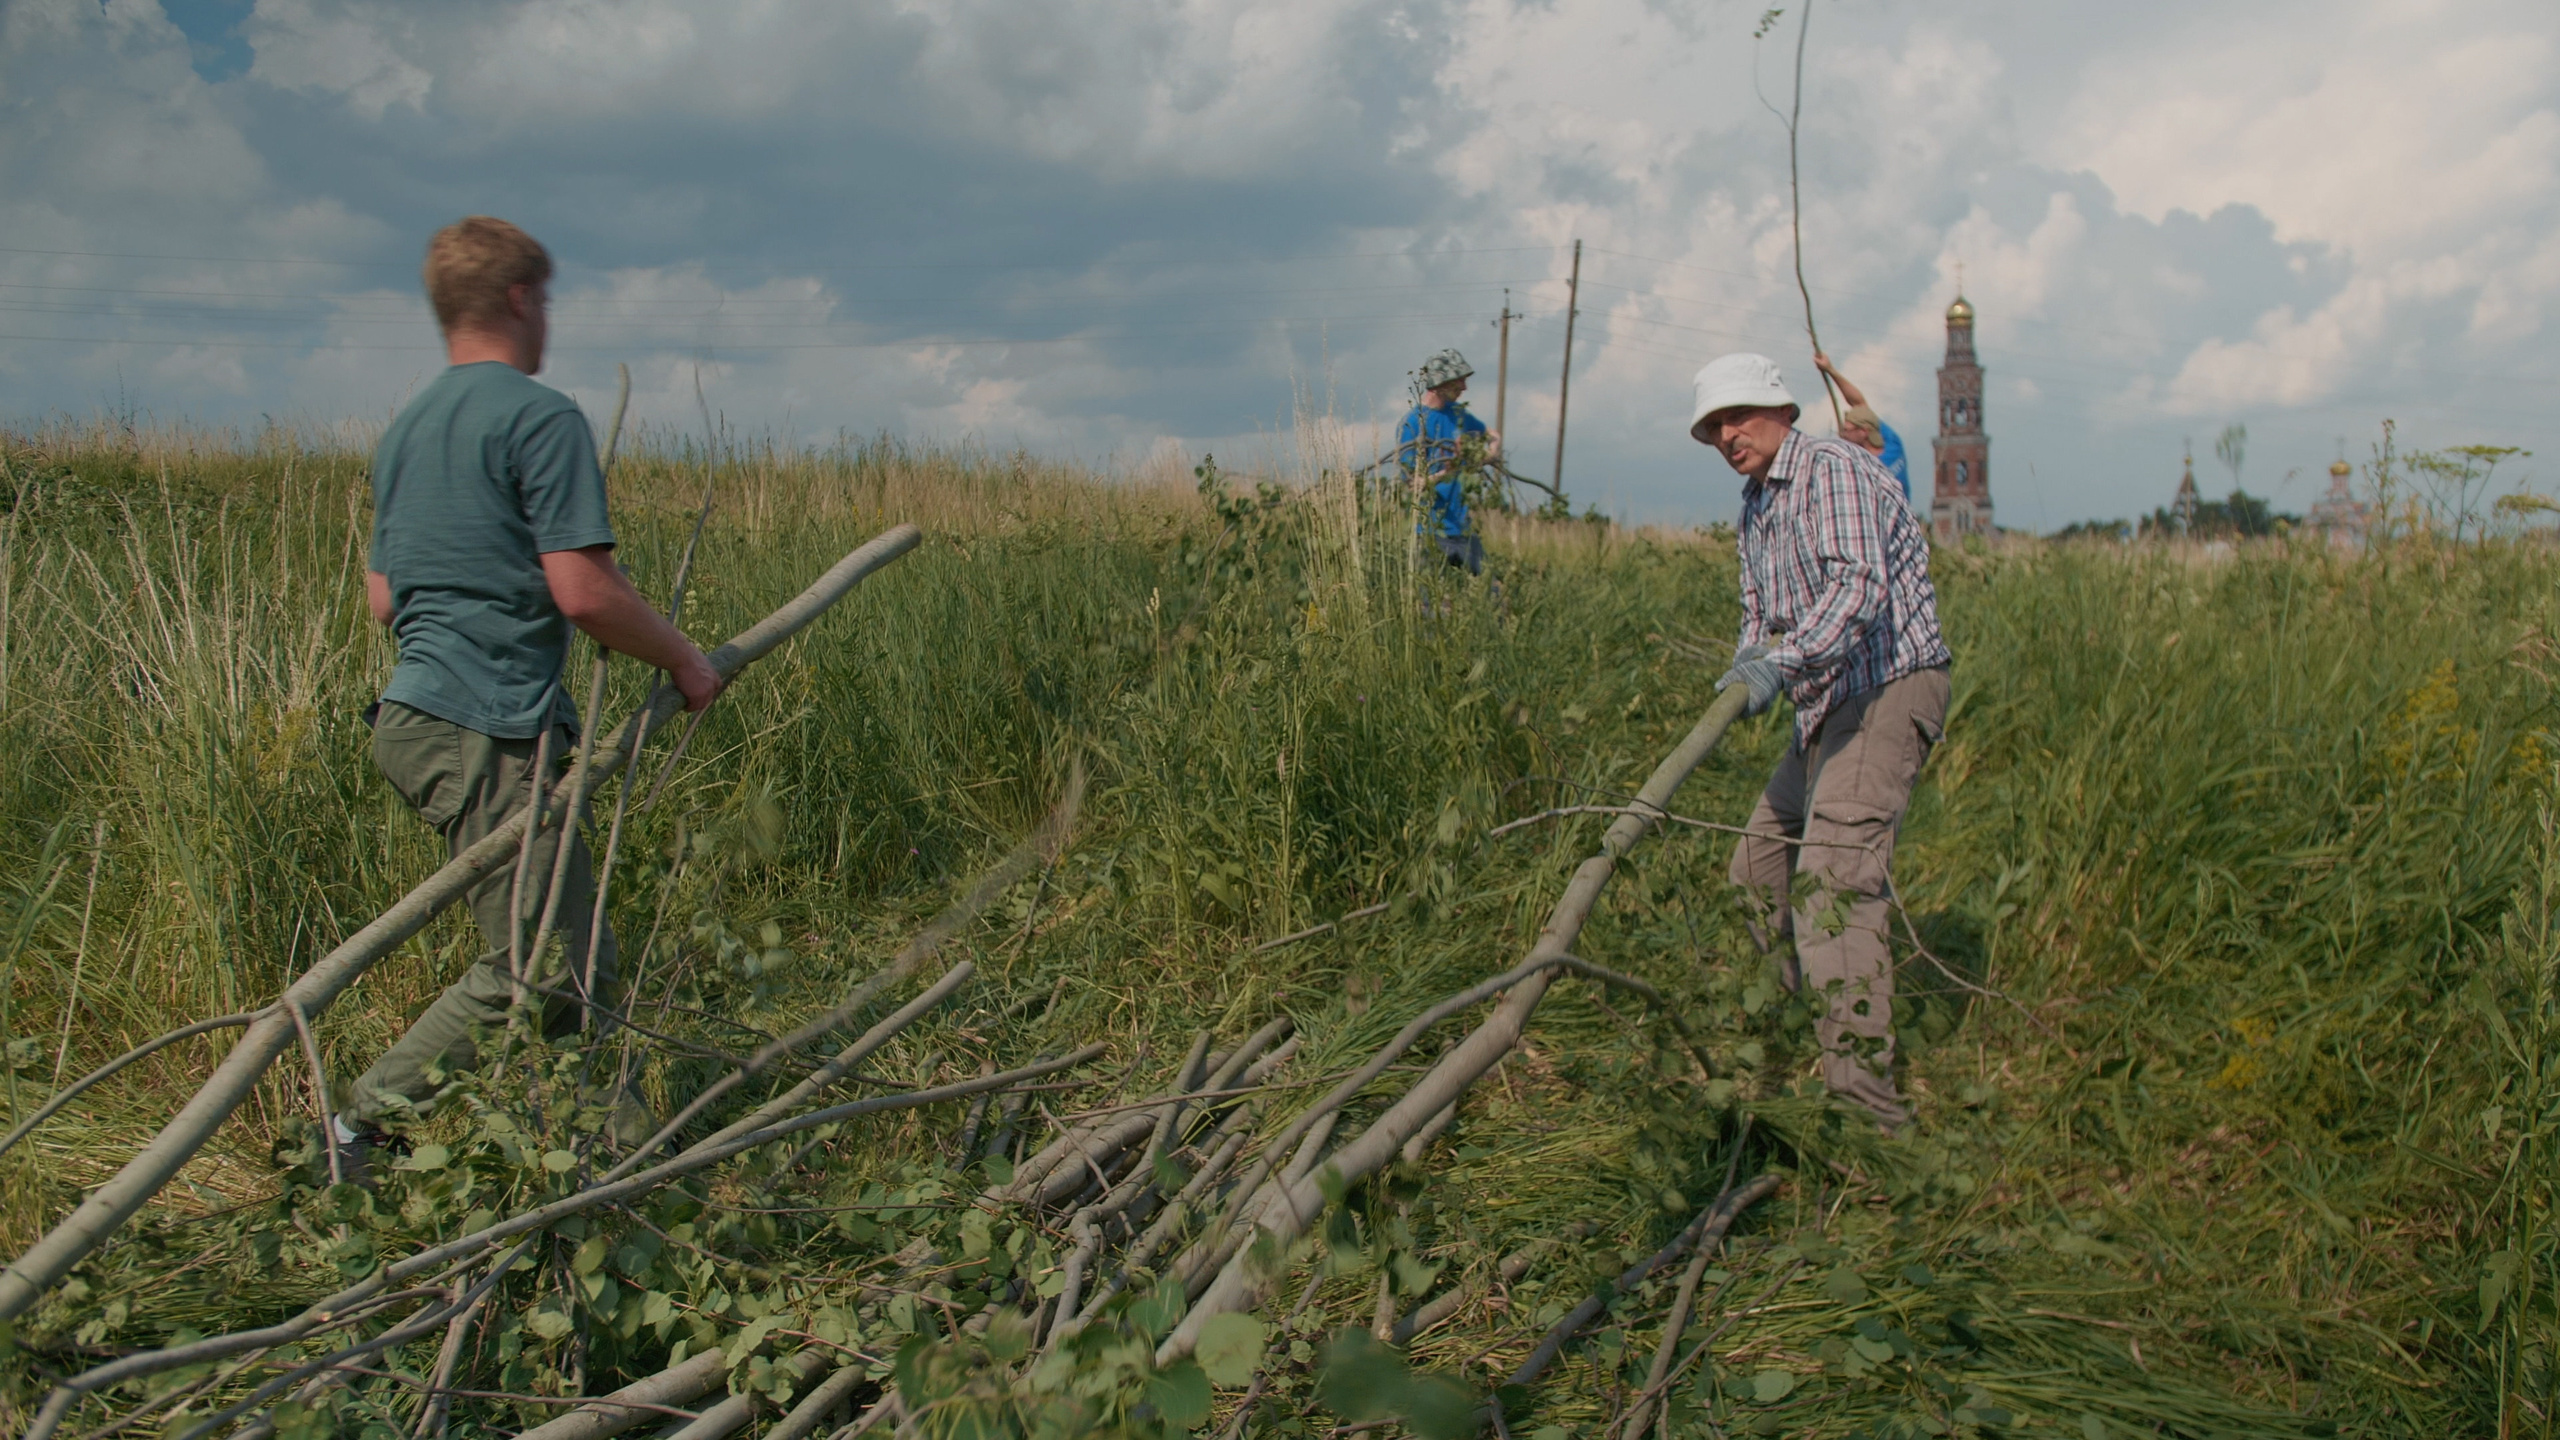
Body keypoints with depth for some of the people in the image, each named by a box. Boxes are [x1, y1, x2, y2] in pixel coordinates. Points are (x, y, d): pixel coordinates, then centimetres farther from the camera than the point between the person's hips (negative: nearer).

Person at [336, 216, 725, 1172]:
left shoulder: (407, 430, 18)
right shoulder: (541, 418, -10)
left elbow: (383, 599, 21)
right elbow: (584, 592, -18)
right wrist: (683, 661, -3)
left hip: (417, 713, 10)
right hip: (492, 731, -10)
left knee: (578, 957, 12)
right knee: (538, 970, -4)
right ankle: (363, 1129, -2)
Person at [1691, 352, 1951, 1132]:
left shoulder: (1833, 471, -13)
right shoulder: (1754, 509, 17)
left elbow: (1859, 583, -28)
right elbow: (1761, 616, 19)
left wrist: (1785, 663, -42)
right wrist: (1749, 666, -6)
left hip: (1890, 690, -10)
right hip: (1830, 707, 10)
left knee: (1834, 873, -24)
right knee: (1760, 863, 17)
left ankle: (1862, 1086, -30)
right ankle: (1802, 1018, 33)